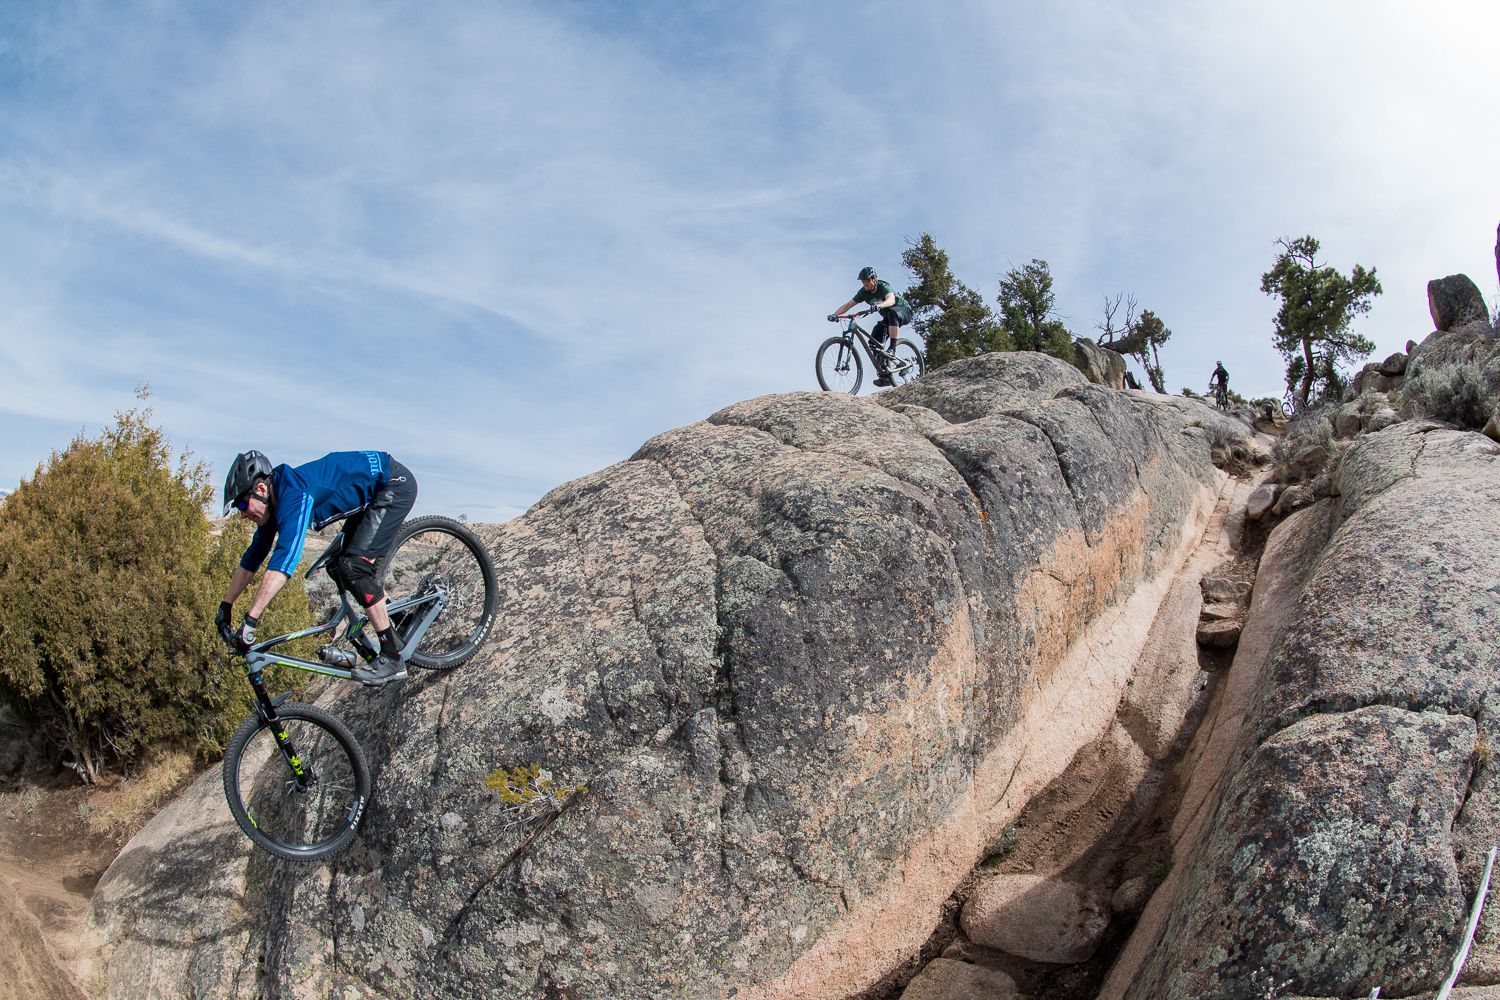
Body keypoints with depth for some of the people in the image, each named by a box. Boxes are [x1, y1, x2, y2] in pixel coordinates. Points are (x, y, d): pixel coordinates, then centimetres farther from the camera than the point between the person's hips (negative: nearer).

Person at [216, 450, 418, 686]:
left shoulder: (294, 496, -27)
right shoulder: (275, 500, 2)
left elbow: (285, 559, -39)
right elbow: (253, 556, 14)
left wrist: (249, 621, -40)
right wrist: (225, 606, 16)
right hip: (374, 494, 10)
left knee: (352, 566, -17)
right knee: (338, 567, 8)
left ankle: (392, 658, -13)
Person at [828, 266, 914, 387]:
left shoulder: (883, 286, -26)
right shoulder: (864, 292, -9)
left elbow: (891, 300, -47)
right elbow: (848, 305, -12)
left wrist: (880, 305, -67)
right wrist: (835, 314, -28)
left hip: (903, 310, -7)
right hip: (887, 318, 7)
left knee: (892, 313, -43)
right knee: (874, 343, -12)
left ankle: (893, 347, -37)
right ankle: (885, 376, -8)